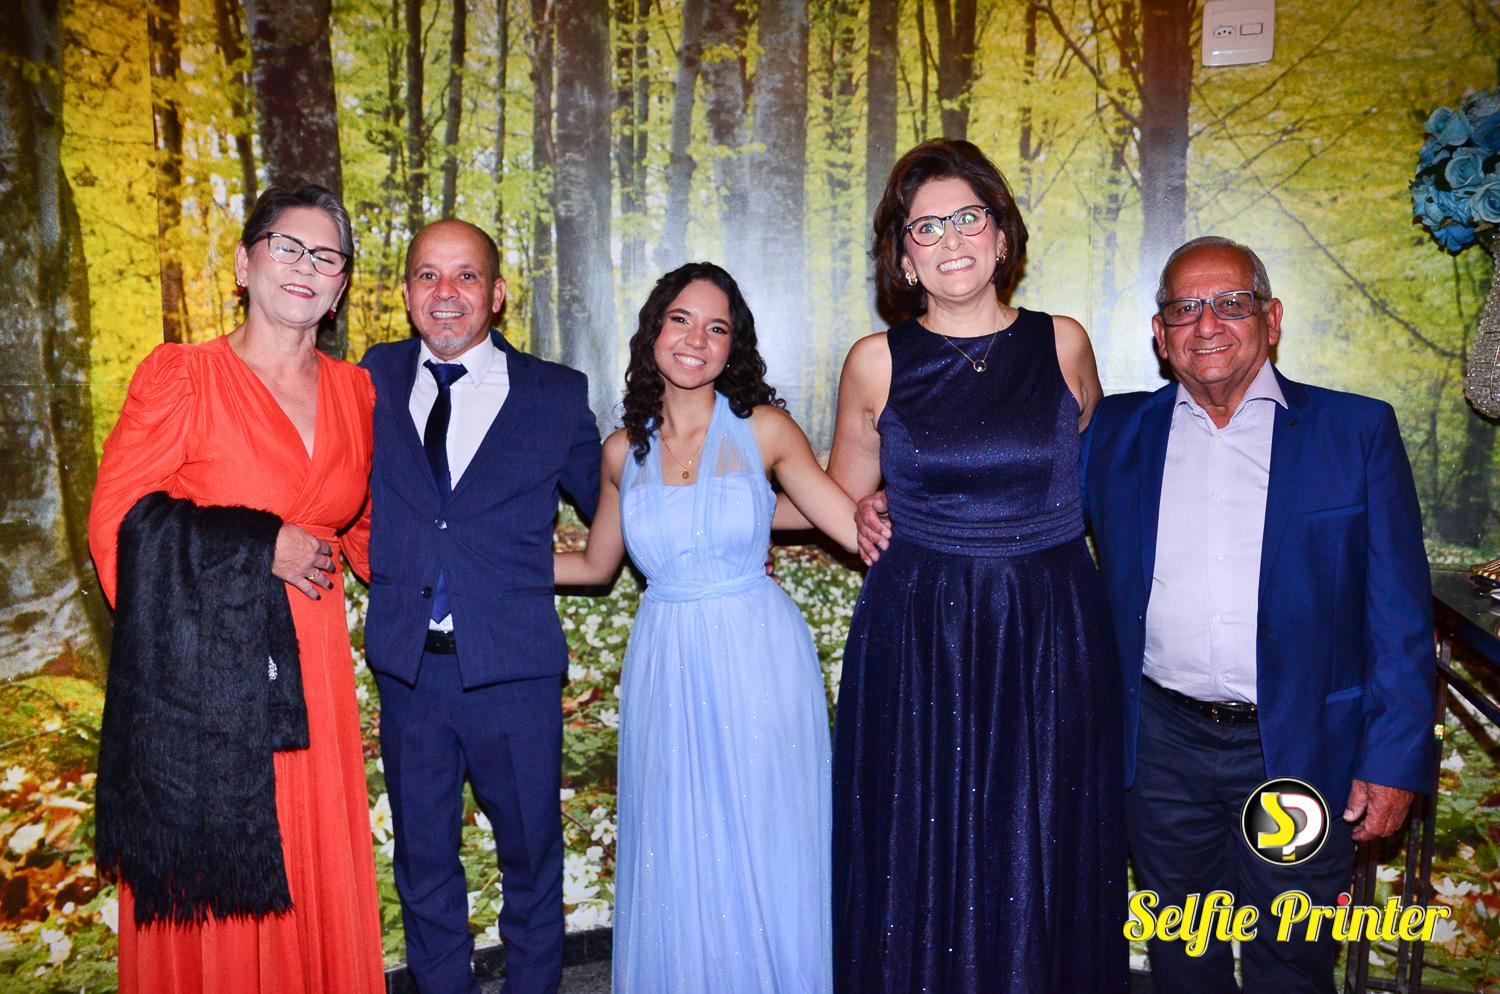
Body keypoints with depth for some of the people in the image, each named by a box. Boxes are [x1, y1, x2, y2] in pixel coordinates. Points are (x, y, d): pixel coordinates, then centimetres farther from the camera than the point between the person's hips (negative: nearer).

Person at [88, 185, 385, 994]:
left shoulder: (354, 390, 8)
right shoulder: (178, 376, -5)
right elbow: (115, 529, -7)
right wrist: (260, 545, -13)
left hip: (312, 670, 4)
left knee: (316, 888, 12)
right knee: (210, 903, 8)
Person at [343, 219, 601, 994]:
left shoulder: (555, 395, -3)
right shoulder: (375, 378, 5)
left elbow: (608, 504, 5)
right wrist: (370, 554, 3)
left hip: (513, 668, -2)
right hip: (408, 665, 2)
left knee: (531, 850, 14)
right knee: (423, 856, 18)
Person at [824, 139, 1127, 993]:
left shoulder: (1062, 344, 2)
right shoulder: (877, 362, 0)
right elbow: (844, 501, 13)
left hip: (1053, 634, 1)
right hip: (918, 639, 0)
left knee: (1042, 864, 10)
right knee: (921, 861, 9)